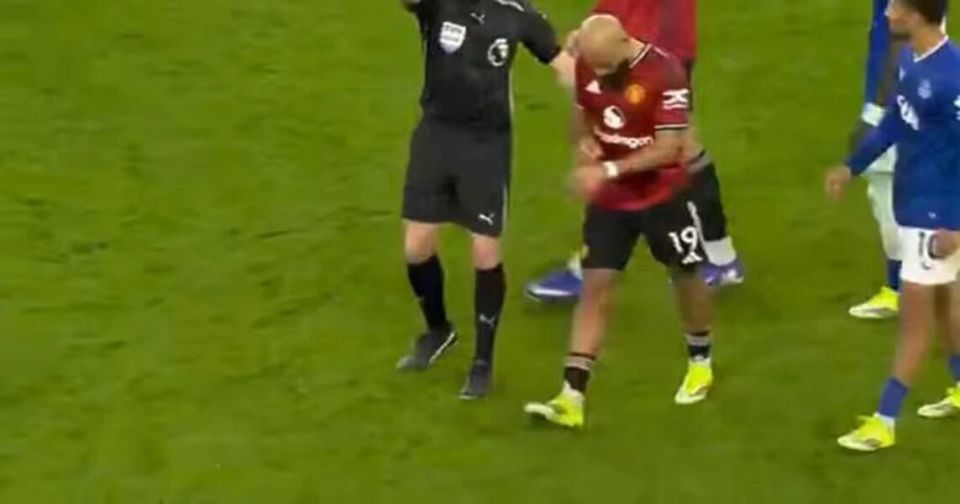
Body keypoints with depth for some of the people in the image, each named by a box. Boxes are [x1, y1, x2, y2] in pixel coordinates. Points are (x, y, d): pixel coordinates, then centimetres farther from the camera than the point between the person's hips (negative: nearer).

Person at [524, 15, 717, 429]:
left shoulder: (665, 73, -25)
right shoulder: (587, 66, -8)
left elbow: (668, 148, -26)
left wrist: (609, 170, -33)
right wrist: (584, 143, -12)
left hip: (662, 195, -3)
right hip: (609, 197, 4)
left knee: (685, 275, 15)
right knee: (595, 285, -4)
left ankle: (700, 363, 42)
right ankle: (572, 398, -9)